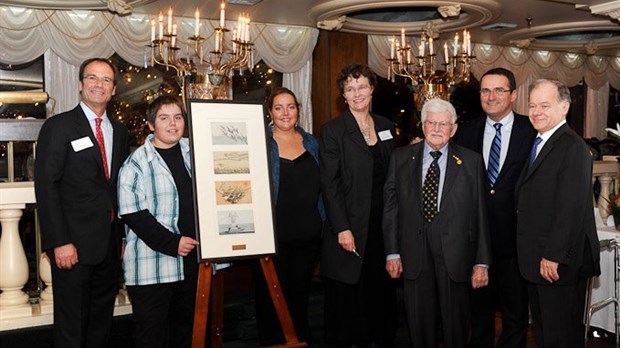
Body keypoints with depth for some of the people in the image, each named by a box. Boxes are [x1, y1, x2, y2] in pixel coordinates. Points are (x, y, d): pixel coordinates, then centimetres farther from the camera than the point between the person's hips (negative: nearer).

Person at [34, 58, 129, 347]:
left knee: (102, 322, 16)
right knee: (71, 325, 5)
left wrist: (124, 234, 8)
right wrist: (60, 242, -17)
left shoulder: (119, 130, 11)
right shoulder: (58, 126, -6)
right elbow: (46, 187, -12)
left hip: (110, 243, 6)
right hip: (74, 243, -5)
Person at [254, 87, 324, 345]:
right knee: (272, 295, 9)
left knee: (300, 292, 18)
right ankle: (272, 341, 27)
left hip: (308, 234, 4)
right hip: (274, 234, -4)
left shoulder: (311, 143, 7)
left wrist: (321, 222, 10)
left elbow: (319, 186, 13)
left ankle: (301, 339, 35)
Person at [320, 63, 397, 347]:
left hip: (383, 224, 5)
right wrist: (342, 228, -15)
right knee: (350, 293, 5)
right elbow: (330, 184, -11)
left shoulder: (386, 127, 10)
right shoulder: (333, 130, -5)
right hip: (351, 227, -4)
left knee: (382, 289, 12)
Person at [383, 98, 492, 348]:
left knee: (456, 327, 11)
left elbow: (480, 214, 0)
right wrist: (392, 252, 0)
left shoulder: (471, 161, 1)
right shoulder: (401, 158, 5)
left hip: (455, 258, -1)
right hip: (414, 257, 1)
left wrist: (482, 262, -2)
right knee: (419, 327, 12)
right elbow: (391, 207, 4)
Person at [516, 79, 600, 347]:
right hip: (537, 261, 9)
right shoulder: (538, 144, 14)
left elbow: (572, 208, -22)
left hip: (559, 263, -9)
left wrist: (553, 257, -22)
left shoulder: (572, 147, -16)